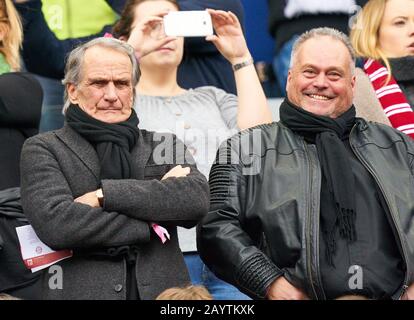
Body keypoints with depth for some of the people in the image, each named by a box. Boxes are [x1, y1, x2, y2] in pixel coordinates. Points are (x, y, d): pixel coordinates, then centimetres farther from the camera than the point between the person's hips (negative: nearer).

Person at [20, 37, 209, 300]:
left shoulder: (164, 145, 16)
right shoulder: (43, 150, 8)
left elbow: (197, 199, -2)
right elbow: (55, 223, -8)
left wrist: (105, 194, -7)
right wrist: (152, 225, -4)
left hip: (161, 291, 2)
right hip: (81, 291, -2)